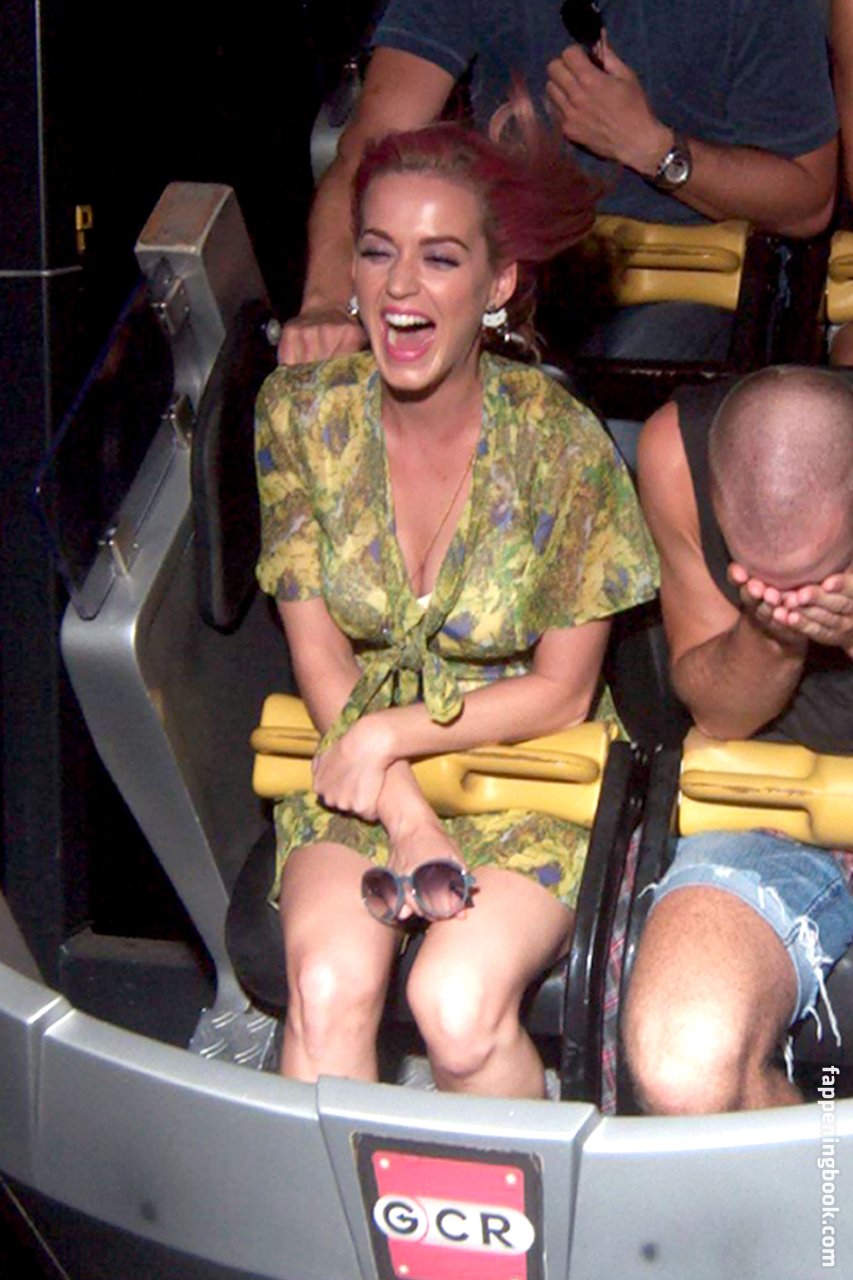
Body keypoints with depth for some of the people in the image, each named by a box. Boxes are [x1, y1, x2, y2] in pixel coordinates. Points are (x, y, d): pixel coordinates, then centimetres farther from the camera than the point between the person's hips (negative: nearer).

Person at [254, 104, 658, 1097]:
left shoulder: (562, 445, -16)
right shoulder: (302, 412, -7)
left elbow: (562, 692, -7)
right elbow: (320, 660, -3)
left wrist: (393, 733, -17)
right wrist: (407, 817, -15)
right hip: (355, 766, 2)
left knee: (456, 1003, -26)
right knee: (325, 989, -26)